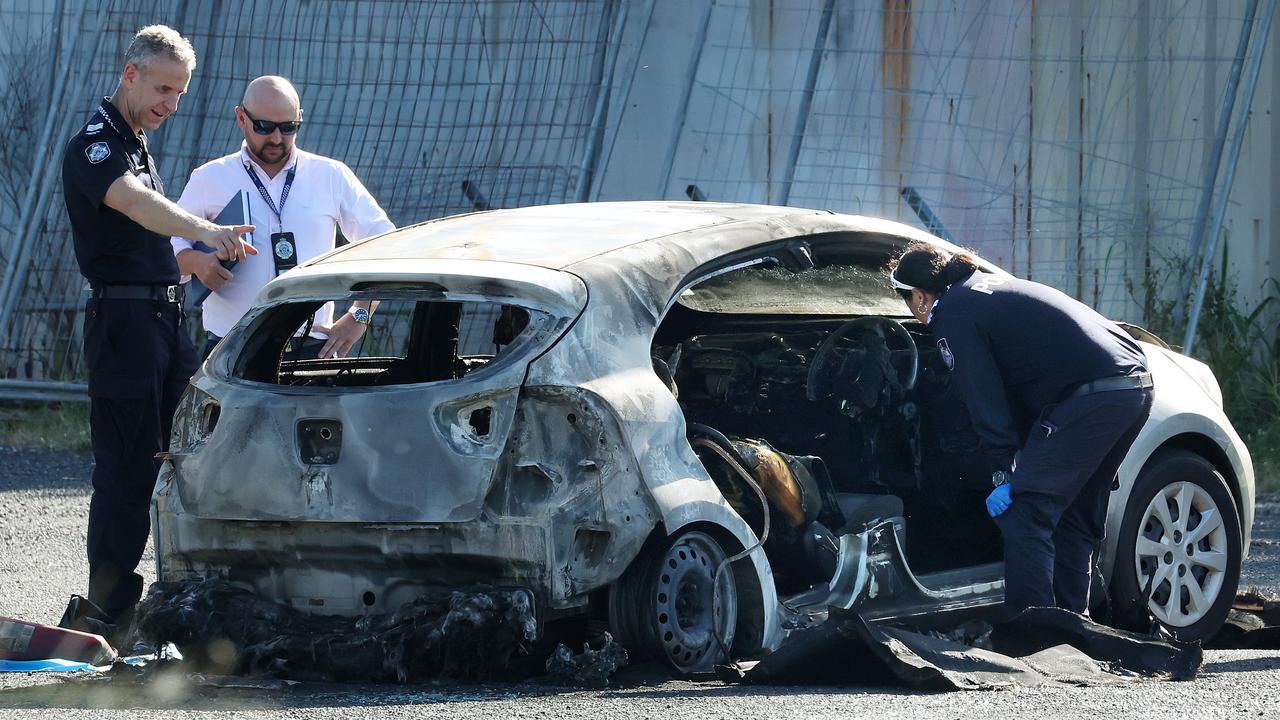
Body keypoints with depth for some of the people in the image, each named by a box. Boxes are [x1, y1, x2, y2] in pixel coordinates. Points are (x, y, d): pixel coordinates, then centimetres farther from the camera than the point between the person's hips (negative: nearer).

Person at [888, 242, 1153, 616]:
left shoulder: (952, 315, 0)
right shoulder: (991, 286, 28)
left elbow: (986, 400, -6)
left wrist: (1005, 474, -3)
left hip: (1091, 396, -10)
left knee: (1024, 512, -6)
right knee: (1076, 515, 21)